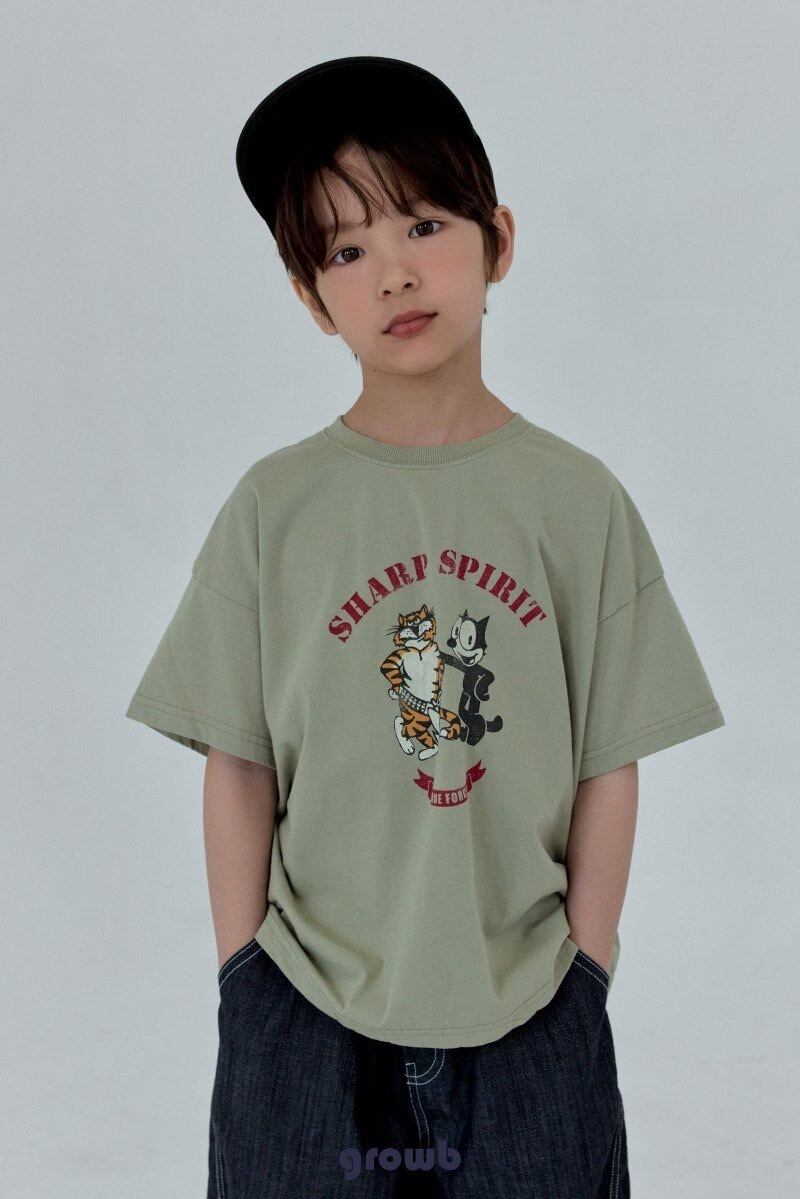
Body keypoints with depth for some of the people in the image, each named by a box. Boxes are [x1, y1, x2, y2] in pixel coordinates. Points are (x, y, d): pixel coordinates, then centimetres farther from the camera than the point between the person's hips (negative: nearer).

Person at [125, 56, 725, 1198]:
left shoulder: (580, 499, -4)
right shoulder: (273, 506, -5)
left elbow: (609, 769, -2)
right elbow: (237, 766, -2)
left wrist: (585, 973, -1)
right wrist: (246, 986, -2)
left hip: (526, 1019, 1)